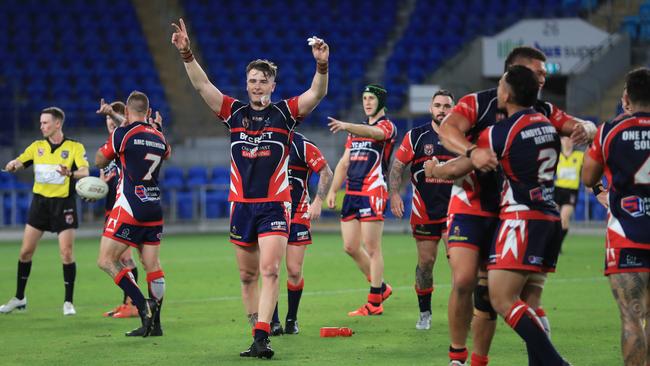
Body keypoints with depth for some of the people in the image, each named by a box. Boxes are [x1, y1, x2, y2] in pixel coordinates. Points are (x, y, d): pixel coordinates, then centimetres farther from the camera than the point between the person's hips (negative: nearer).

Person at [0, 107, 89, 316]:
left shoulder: (75, 147, -4)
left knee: (67, 253, -9)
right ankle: (19, 298, 18)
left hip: (64, 204, -4)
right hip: (40, 202, 4)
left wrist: (71, 174, -38)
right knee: (26, 251, 4)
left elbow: (85, 171, -16)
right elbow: (18, 163, 0)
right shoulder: (37, 146, 8)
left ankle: (68, 302, 1)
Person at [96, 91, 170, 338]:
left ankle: (143, 306, -17)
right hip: (154, 208, 7)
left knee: (106, 261, -4)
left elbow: (100, 161, 5)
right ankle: (154, 324, 9)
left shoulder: (122, 133, -8)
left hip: (129, 206, -7)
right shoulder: (158, 136, 10)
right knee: (152, 265, 8)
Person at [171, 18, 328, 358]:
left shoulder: (285, 112, 1)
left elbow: (317, 93, -13)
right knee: (247, 275, 8)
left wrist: (322, 65, -32)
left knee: (269, 270, -14)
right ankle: (257, 333, 17)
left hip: (274, 205, -3)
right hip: (241, 204, 3)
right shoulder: (234, 112, 6)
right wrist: (186, 53, -18)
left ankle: (262, 338, -20)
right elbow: (202, 85, -3)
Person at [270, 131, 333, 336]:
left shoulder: (302, 145, -7)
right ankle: (273, 321, 3)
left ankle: (292, 319, 15)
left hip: (298, 213, -3)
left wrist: (318, 202, -14)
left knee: (294, 271, -3)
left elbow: (326, 173, -6)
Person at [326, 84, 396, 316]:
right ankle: (380, 288, 23)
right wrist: (333, 190, 12)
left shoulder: (387, 126, -2)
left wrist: (346, 126, -44)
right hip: (352, 192, 8)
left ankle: (374, 303, -3)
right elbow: (344, 162, 22)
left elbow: (372, 133, -27)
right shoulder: (356, 130, 22)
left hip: (373, 192, -8)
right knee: (350, 247, 7)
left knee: (372, 248, -7)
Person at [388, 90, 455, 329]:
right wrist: (394, 193, -8)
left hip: (453, 208, 0)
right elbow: (397, 166, 3)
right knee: (426, 262, 4)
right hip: (423, 211, 0)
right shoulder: (416, 136, 0)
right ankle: (425, 313, 17)